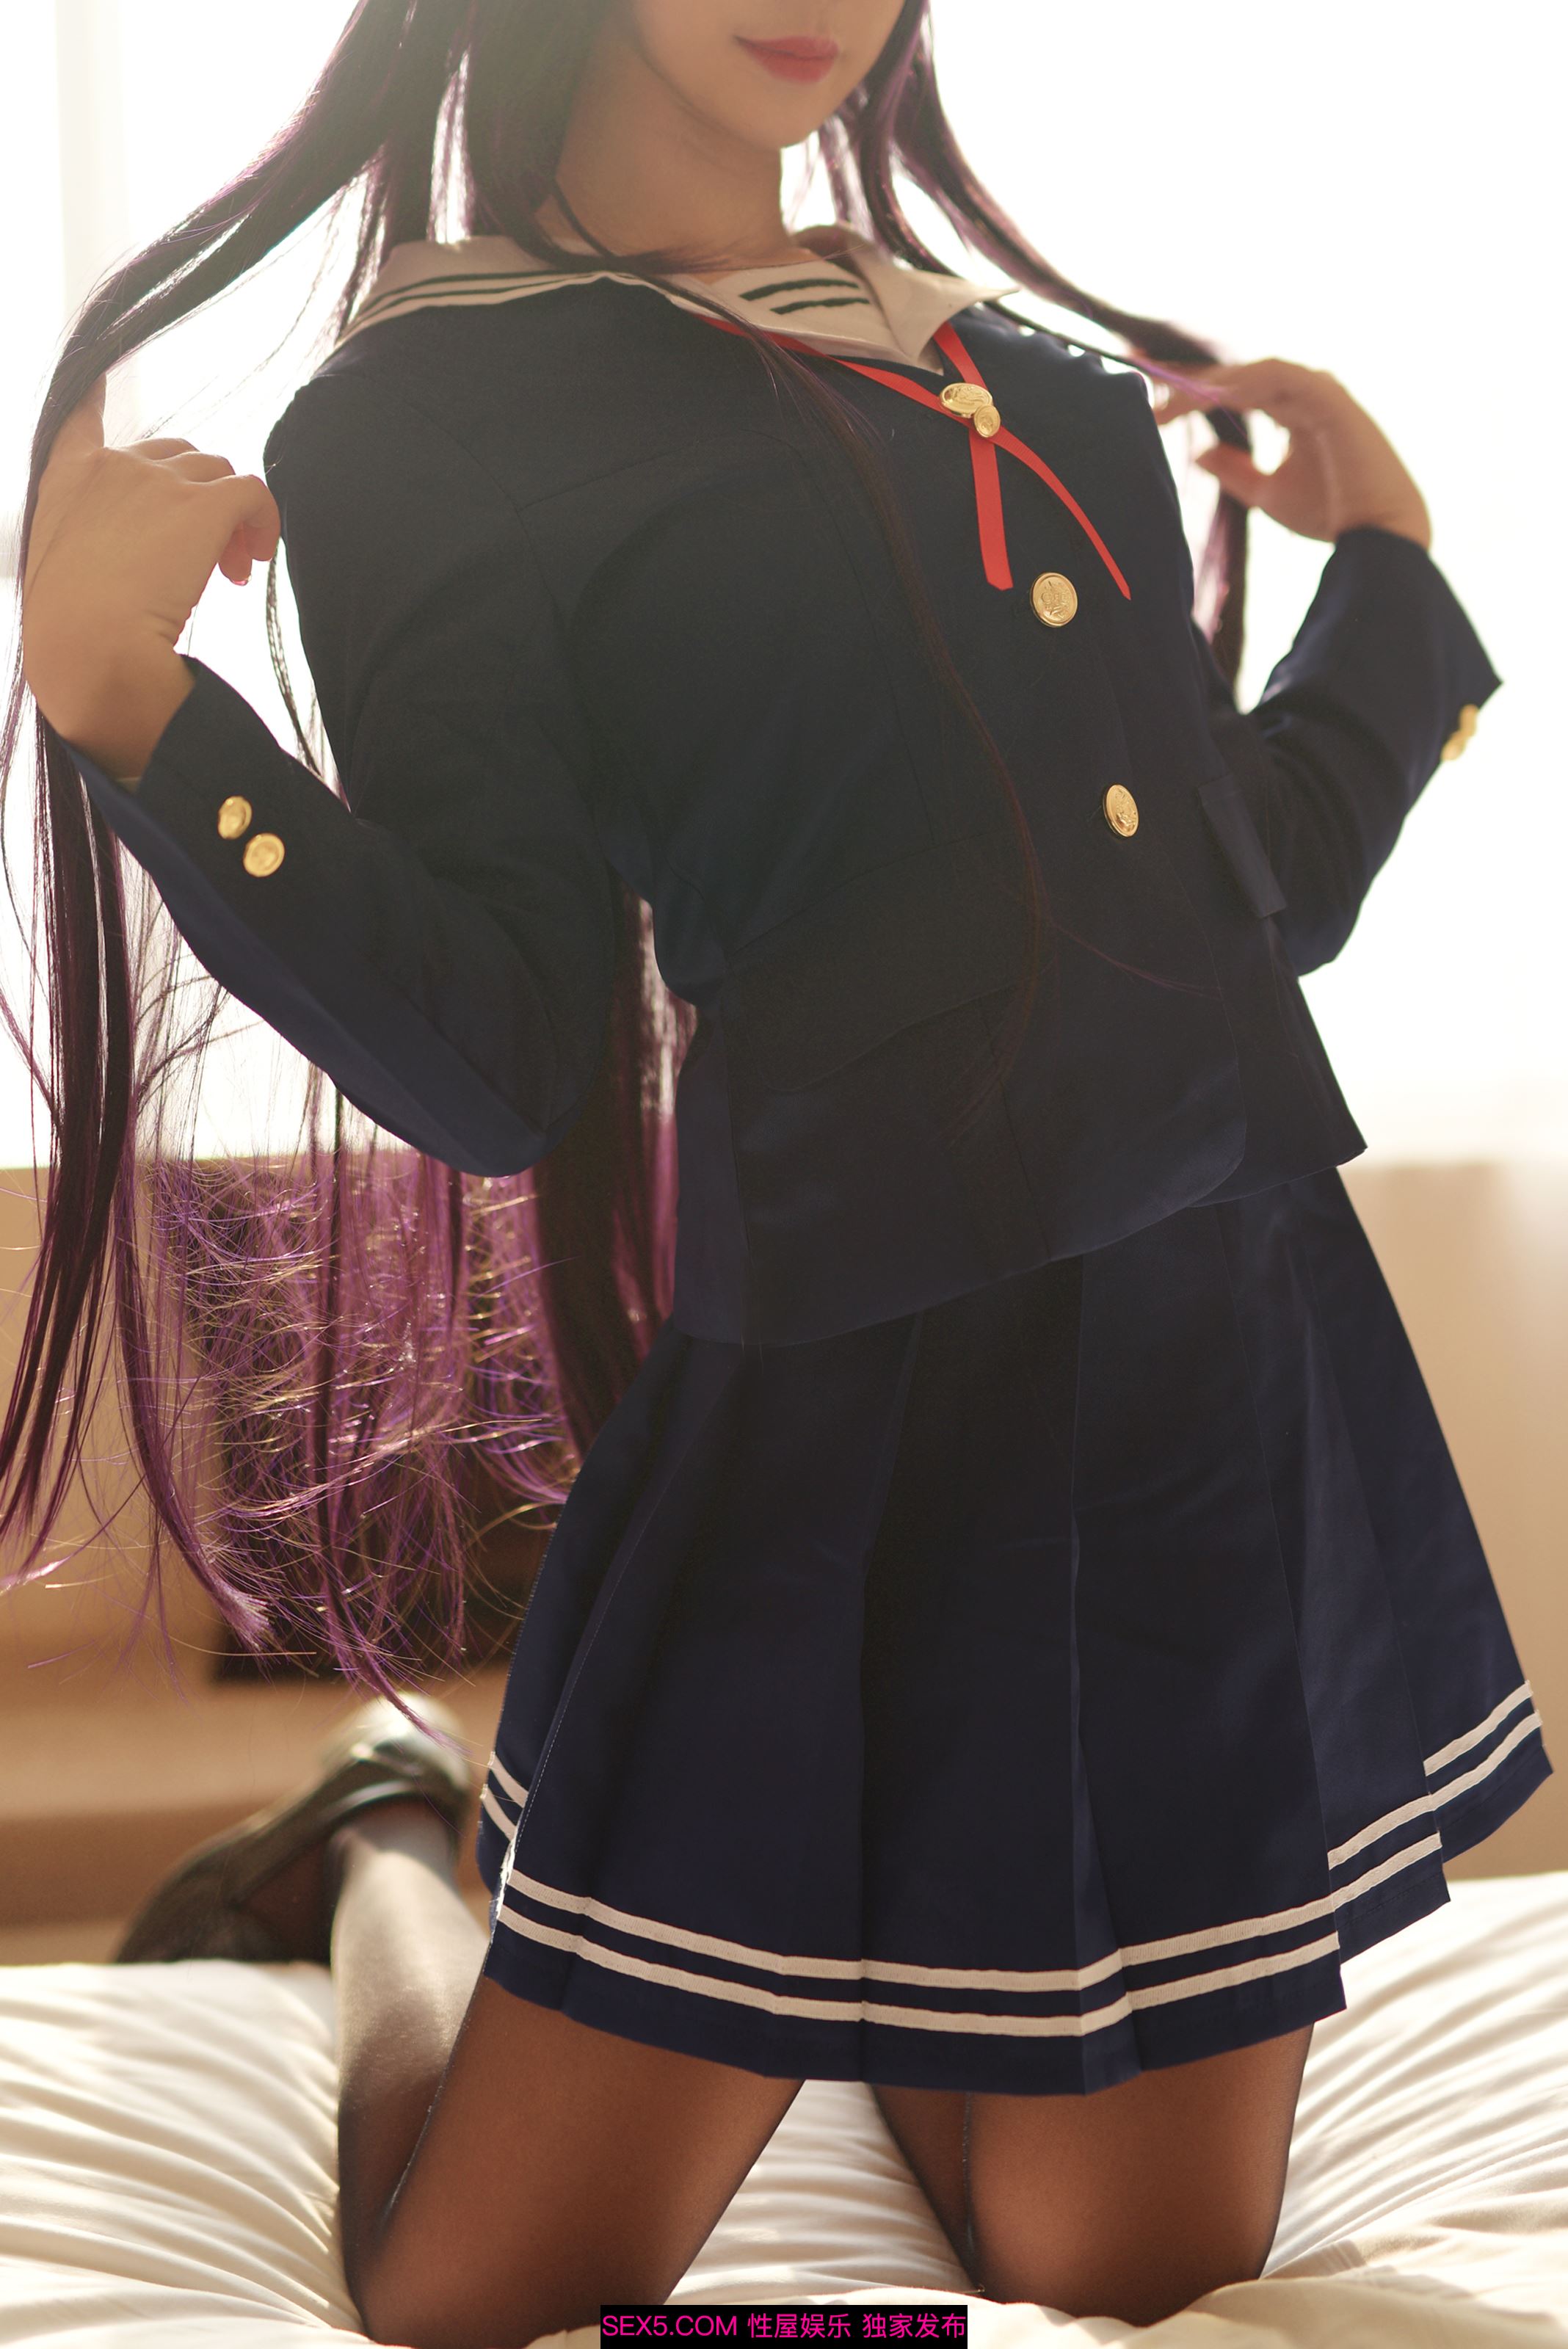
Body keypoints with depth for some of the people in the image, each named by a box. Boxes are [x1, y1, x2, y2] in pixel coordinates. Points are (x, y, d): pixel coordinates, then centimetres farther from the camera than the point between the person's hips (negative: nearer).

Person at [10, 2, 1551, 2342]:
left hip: (1239, 1363, 6)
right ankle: (392, 1848, 35)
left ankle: (884, 1988, 38)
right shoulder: (429, 416, -3)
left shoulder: (1031, 365, 16)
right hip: (851, 1402, -5)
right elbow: (495, 1069, -12)